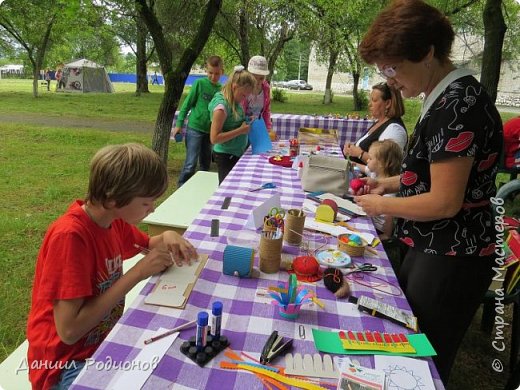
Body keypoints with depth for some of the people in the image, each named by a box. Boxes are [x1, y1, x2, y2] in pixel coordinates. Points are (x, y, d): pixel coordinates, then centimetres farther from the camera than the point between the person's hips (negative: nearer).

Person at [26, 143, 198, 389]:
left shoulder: (114, 219, -5)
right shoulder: (70, 236, -28)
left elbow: (148, 244, 15)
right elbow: (68, 330, -28)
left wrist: (167, 238, -9)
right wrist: (137, 273, -27)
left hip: (107, 340, 7)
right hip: (68, 365, -7)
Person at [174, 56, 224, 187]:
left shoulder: (221, 89, 4)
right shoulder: (199, 83, -7)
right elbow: (187, 104, -4)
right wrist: (179, 124, -5)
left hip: (210, 131, 5)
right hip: (194, 128, -4)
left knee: (206, 164, 14)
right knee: (190, 164, -6)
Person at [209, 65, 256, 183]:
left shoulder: (234, 101, 3)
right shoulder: (222, 105, -22)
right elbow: (214, 138, -25)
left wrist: (245, 121, 1)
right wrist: (240, 130, -23)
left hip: (236, 154, 8)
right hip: (226, 156, -8)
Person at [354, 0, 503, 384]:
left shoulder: (457, 105, -23)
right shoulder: (449, 97, 8)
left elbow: (445, 203, -24)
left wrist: (381, 205, -12)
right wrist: (392, 182, 7)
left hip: (450, 261, -10)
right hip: (434, 250, 10)